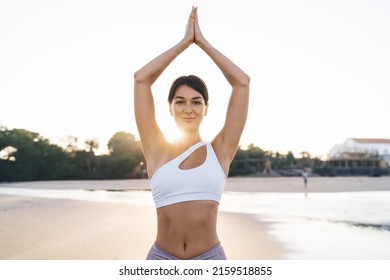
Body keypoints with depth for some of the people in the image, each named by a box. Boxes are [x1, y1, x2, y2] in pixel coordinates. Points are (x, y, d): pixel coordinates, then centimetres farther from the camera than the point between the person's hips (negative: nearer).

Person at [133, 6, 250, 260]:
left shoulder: (220, 151, 0)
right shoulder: (157, 150, 1)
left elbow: (242, 82, -2)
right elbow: (141, 79, -3)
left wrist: (202, 42, 5)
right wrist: (185, 41, 4)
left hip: (210, 258, 0)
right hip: (162, 258, 0)